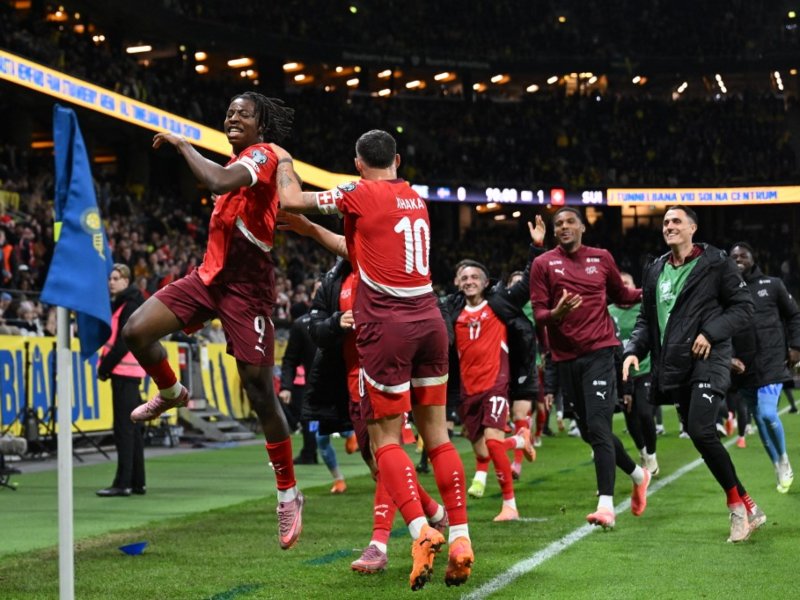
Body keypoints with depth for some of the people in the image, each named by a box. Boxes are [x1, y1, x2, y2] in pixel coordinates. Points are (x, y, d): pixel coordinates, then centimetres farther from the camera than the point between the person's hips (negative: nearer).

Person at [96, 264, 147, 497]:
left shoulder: (131, 305, -11)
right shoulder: (119, 304, 19)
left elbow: (125, 342, -17)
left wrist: (105, 366, -13)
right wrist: (105, 365, 8)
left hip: (125, 370, -10)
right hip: (125, 372, 10)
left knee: (124, 428, -11)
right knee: (132, 428, 11)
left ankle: (123, 483, -12)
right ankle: (137, 482, 14)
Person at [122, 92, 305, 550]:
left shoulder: (264, 155, -11)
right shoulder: (239, 164, 17)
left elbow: (219, 182, -31)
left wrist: (182, 144, -19)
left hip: (246, 286, -8)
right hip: (211, 275, 8)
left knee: (261, 392, -4)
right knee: (137, 331, -8)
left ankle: (289, 494, 8)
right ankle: (172, 393, 22)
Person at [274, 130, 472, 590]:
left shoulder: (361, 194, -4)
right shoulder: (417, 199, 16)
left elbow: (292, 200, 0)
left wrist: (284, 162, 19)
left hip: (386, 325, -5)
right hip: (429, 319, 6)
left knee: (386, 439, 0)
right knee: (437, 434, 9)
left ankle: (422, 531, -16)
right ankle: (461, 538, 5)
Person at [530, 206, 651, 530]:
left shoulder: (602, 258, 8)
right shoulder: (543, 264, 4)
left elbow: (620, 294, 24)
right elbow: (538, 312, -3)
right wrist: (556, 314, -22)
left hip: (599, 351, -2)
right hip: (565, 357, 2)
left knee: (598, 427, -16)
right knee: (590, 431, 10)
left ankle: (606, 505, -20)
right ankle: (638, 474, 34)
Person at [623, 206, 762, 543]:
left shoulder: (715, 263, 0)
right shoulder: (654, 271, 17)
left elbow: (743, 306, -2)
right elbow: (646, 319, 21)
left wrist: (711, 333, -14)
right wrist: (634, 350, 5)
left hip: (708, 360, -6)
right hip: (673, 365, 6)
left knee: (701, 431, -20)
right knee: (698, 435, 3)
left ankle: (737, 506, -5)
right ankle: (747, 509, 13)